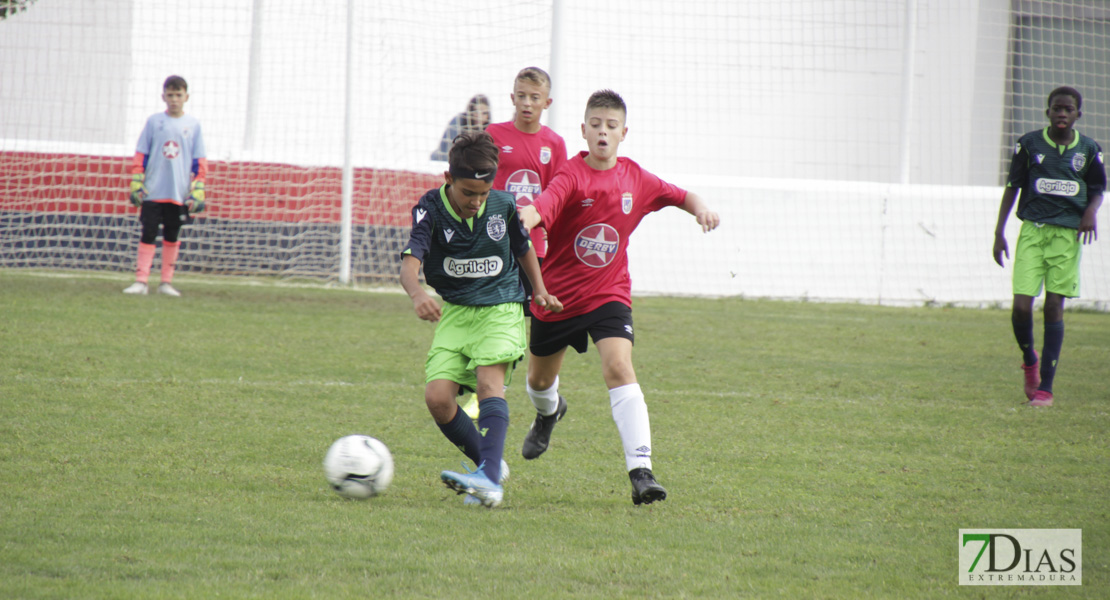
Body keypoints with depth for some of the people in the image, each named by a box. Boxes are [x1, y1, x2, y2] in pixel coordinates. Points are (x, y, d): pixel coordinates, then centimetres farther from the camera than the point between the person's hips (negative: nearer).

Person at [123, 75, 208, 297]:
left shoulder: (193, 125, 5)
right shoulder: (154, 121, 3)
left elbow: (199, 162, 6)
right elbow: (140, 156, 5)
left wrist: (197, 191, -1)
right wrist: (136, 184, -1)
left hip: (180, 193, 1)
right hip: (152, 192, -1)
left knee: (172, 237, 8)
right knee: (148, 235, -3)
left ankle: (166, 282, 14)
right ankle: (141, 281, -3)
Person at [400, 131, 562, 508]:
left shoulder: (503, 205, -4)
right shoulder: (431, 209, -11)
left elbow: (522, 248, 18)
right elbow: (410, 261, -26)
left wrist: (540, 291, 11)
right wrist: (417, 294, -46)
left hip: (501, 308, -2)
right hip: (454, 311, 2)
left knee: (490, 381, -26)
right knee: (437, 398, -13)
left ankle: (490, 481, -42)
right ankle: (490, 466, 9)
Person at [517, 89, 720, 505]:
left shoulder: (635, 179, -3)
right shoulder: (573, 176, -18)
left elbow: (678, 195, 14)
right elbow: (544, 205, -39)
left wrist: (700, 207, -10)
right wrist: (525, 219, -63)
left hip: (608, 294, 1)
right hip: (557, 294, -1)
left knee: (619, 367, -24)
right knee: (540, 379, 19)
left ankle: (640, 471, -30)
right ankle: (549, 412, 60)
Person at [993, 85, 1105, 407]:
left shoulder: (1089, 149, 4)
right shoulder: (1029, 144, 1)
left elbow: (1097, 189, 16)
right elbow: (1012, 186, 8)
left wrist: (1090, 212, -6)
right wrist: (999, 232, 5)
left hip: (1068, 234, 0)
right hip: (1033, 230, 0)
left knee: (1054, 306, -3)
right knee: (1022, 305, -11)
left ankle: (1045, 387, 3)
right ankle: (1029, 359, 21)